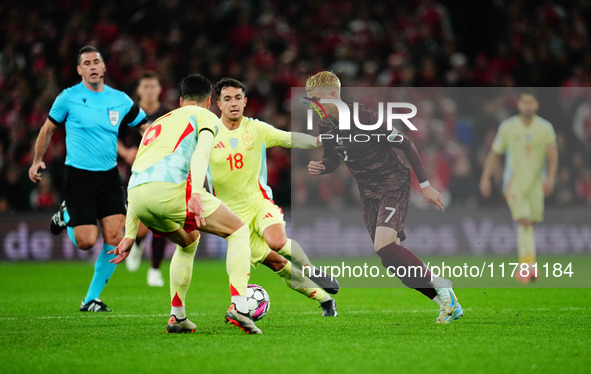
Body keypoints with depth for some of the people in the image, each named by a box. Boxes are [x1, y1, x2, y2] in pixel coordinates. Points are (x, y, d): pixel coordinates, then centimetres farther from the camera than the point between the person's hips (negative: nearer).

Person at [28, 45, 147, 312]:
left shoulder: (119, 100, 4)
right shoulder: (68, 97, -4)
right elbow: (48, 128, 10)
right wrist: (38, 160, 10)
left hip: (109, 177, 3)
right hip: (78, 177, -3)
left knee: (114, 240, -8)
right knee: (86, 241, -11)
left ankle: (91, 299, 6)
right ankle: (66, 215, 25)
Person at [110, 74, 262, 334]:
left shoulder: (158, 123, 38)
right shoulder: (206, 117, 21)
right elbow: (201, 152, -4)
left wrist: (130, 235, 35)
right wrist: (196, 193, -19)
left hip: (138, 197, 6)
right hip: (169, 186, -6)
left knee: (188, 241, 34)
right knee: (239, 231, 11)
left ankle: (177, 317, 27)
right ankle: (238, 307, -6)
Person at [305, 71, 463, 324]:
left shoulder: (364, 118, -21)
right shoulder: (326, 125, 0)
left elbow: (406, 145, -15)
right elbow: (333, 159, 15)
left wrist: (425, 185, -14)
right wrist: (320, 166, -10)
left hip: (393, 183, -7)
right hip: (368, 192, 8)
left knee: (384, 246, -26)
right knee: (392, 261, 2)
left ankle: (439, 286, -12)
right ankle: (447, 303, 10)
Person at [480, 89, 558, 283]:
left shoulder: (545, 128, -1)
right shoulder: (507, 127, -2)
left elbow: (553, 155, -11)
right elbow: (494, 154, 6)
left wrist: (550, 178, -26)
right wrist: (485, 178, 0)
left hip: (536, 184, 3)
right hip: (514, 182, -2)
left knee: (529, 224, 11)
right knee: (525, 222, -19)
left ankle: (523, 269, 28)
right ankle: (529, 266, -23)